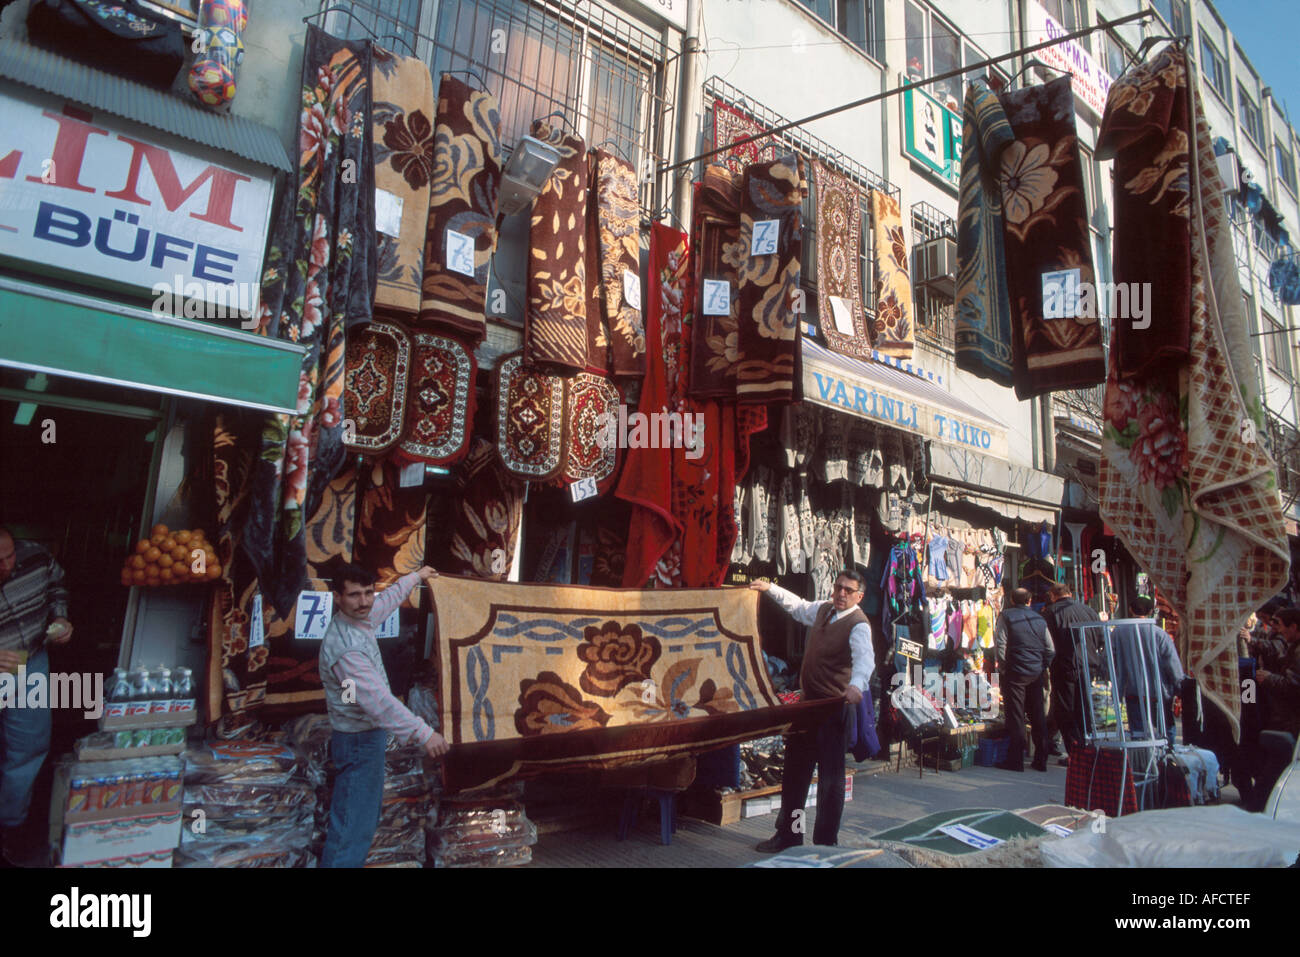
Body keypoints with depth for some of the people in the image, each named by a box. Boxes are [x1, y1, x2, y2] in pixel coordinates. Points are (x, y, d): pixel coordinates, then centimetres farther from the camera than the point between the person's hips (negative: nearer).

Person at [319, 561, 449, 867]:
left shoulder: (360, 619, 0)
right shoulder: (345, 647, -29)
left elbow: (389, 598, 23)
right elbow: (379, 701, -34)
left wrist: (416, 577, 35)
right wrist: (423, 733, -34)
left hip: (369, 735, 10)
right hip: (359, 742, -10)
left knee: (367, 815, 22)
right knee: (354, 825, -4)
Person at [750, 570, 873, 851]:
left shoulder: (858, 625, -16)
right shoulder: (823, 609, 8)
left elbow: (864, 658, -34)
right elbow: (799, 607, 30)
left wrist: (856, 685, -53)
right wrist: (770, 588, 28)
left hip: (834, 707, -8)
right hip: (808, 701, 8)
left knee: (830, 775, 1)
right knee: (794, 770, 15)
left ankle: (826, 842, 15)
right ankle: (788, 833, 29)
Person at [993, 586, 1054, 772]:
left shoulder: (1006, 616, -3)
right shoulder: (1039, 619, 9)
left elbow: (1000, 645, -11)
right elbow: (1050, 649, 8)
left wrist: (1003, 668, -2)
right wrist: (1043, 667, 16)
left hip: (1015, 672, -4)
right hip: (1036, 673, 4)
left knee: (1016, 716, -1)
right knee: (1037, 716, 11)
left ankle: (1015, 760, 0)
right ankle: (1041, 760, 17)